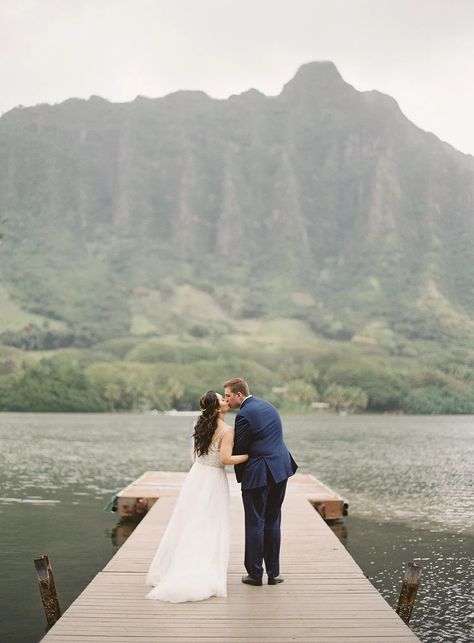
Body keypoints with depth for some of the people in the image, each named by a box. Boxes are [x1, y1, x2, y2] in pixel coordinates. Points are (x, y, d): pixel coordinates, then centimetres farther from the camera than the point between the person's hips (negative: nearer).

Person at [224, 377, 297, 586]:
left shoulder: (244, 415, -14)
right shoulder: (268, 406, 12)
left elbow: (239, 449, -9)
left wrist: (240, 474, 8)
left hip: (258, 474, -7)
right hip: (281, 469, 7)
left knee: (255, 524, 3)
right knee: (273, 522, 13)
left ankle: (255, 574, 10)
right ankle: (273, 573, 17)